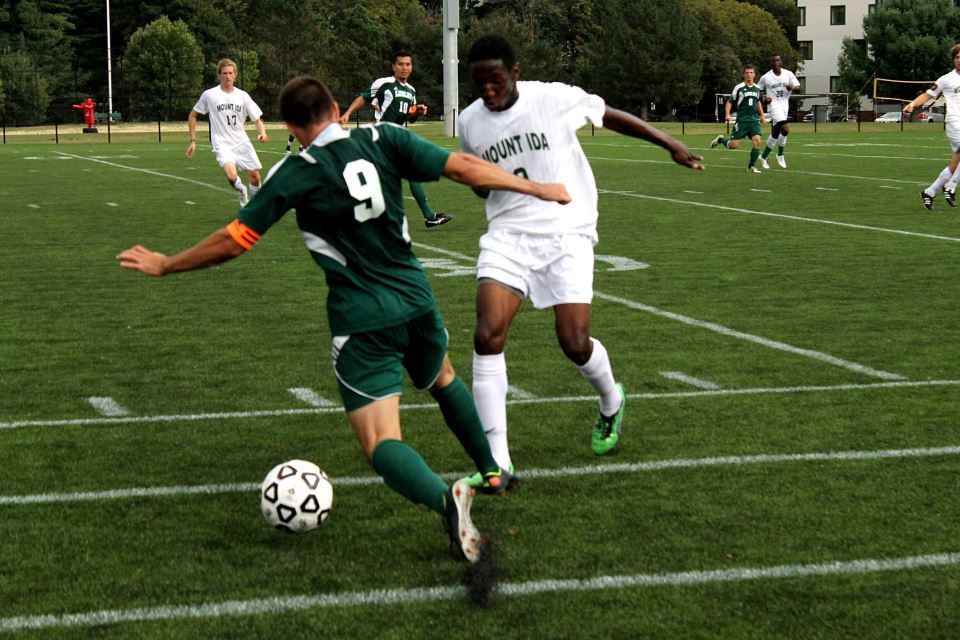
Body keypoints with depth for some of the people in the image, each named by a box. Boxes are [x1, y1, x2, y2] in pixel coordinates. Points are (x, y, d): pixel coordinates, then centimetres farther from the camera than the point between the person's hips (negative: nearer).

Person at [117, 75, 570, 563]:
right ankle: (492, 472, 46)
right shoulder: (382, 141, 0)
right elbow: (464, 168, -2)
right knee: (443, 379, 35)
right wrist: (537, 188, 9)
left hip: (361, 321, -5)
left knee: (381, 443, -6)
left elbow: (233, 241, -5)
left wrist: (163, 265, 9)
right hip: (416, 300, 5)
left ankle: (445, 498, -34)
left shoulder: (296, 173, -7)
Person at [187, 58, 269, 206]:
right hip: (222, 144, -3)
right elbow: (192, 116, 7)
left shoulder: (243, 96, 3)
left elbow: (257, 119, 5)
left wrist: (262, 132, -17)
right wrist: (193, 141, 2)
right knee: (232, 176, -25)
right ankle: (242, 191, 9)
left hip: (242, 143, 3)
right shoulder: (209, 95, -4)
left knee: (255, 177, 1)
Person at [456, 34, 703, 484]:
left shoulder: (554, 98, -8)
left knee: (575, 343, -9)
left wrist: (672, 146, 8)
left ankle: (611, 403, 29)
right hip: (507, 236, 3)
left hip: (565, 234, -3)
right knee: (487, 336, -17)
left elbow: (610, 116, 7)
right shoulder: (470, 122, 4)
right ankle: (496, 460, -12)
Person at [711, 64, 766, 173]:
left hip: (754, 120, 4)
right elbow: (729, 102, -2)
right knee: (734, 145, -6)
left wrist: (762, 115, 24)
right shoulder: (739, 88, -6)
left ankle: (751, 166, -1)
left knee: (757, 141, -13)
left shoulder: (757, 88, 9)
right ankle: (720, 139, 26)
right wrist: (727, 115, -16)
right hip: (742, 120, -4)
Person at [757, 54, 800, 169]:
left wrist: (792, 87, -21)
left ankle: (764, 156, 25)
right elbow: (758, 90, 7)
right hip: (774, 106, -5)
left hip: (785, 107, 5)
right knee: (785, 129, -22)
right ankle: (780, 155, -4)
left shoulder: (788, 74, 2)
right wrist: (764, 98, -12)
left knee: (775, 134, 10)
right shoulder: (765, 77, -4)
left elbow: (798, 86, 2)